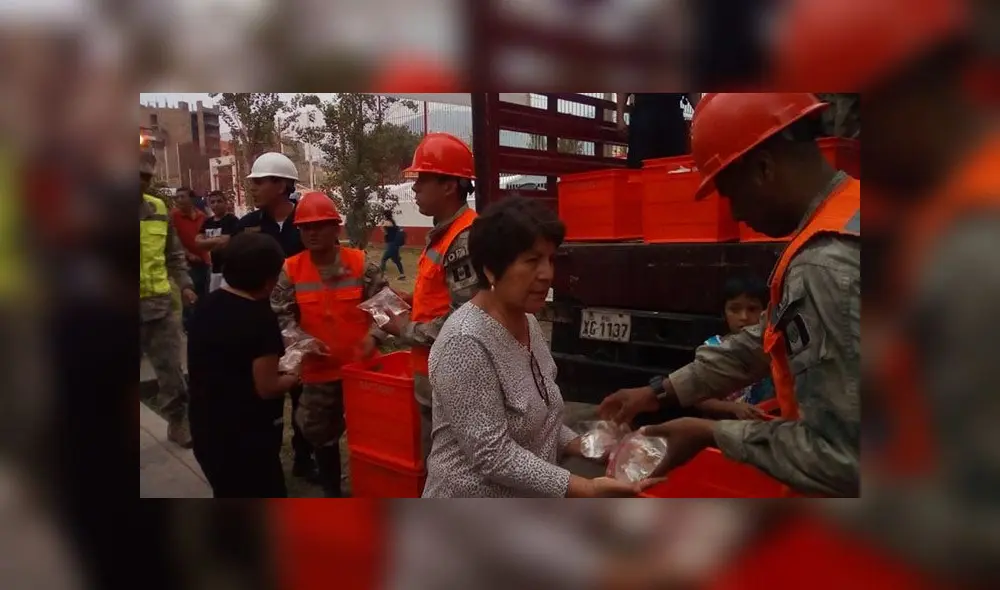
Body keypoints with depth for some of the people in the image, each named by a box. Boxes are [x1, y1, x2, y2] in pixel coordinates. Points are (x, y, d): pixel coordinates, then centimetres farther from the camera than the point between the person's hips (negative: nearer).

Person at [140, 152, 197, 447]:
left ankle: (178, 424, 26)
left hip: (160, 304, 3)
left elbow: (174, 254, 15)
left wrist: (184, 285, 4)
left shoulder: (159, 209, 6)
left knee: (171, 370, 11)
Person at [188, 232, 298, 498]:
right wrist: (295, 376, -2)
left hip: (206, 429, 8)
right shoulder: (259, 318, -21)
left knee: (229, 496, 26)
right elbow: (266, 388, -20)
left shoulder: (207, 306, 3)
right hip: (245, 436, -8)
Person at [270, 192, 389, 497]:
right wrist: (300, 340, -21)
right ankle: (331, 492, 34)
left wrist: (373, 334, -20)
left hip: (361, 365, -1)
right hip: (319, 368, 1)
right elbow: (280, 315, -4)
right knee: (321, 433, 14)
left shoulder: (360, 264, -8)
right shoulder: (291, 270, -5)